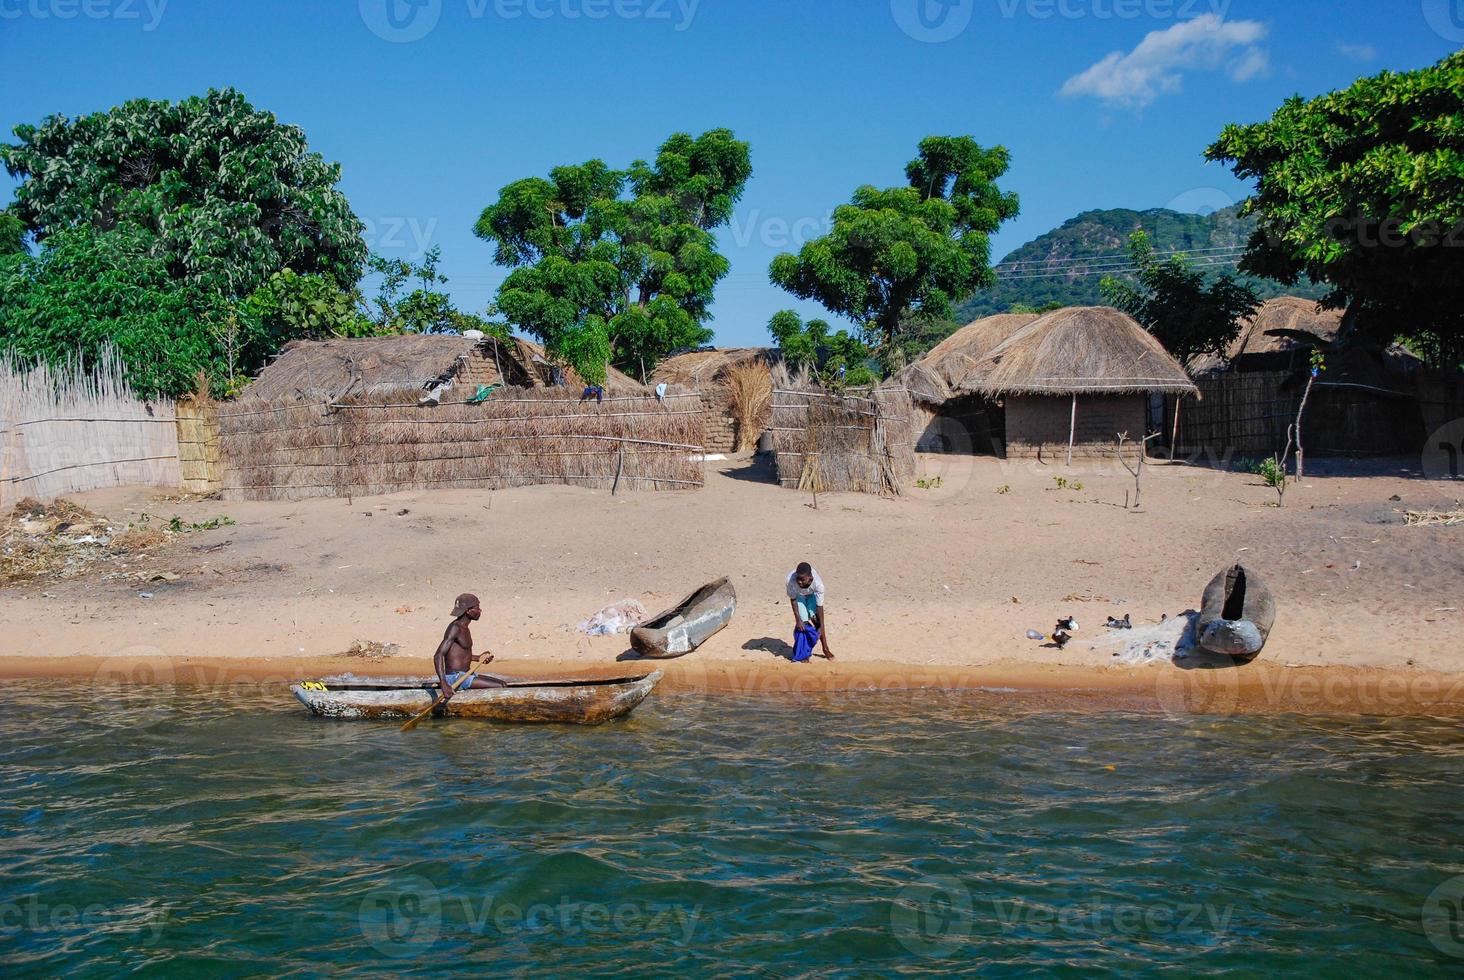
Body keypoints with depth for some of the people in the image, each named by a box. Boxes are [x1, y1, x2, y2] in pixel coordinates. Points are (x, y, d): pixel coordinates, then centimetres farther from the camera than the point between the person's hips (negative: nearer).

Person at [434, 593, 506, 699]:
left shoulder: (464, 628, 12)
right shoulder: (455, 628, -18)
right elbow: (438, 656, -27)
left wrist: (478, 659, 24)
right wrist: (444, 685, -36)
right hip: (455, 677, -10)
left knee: (503, 684, 8)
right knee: (500, 687, -15)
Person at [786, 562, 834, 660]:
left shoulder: (818, 584, -42)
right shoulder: (791, 580, -42)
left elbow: (819, 607, -31)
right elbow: (793, 599, -24)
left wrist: (821, 627, -27)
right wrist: (798, 619, -24)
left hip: (812, 594, 0)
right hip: (798, 595, 0)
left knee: (816, 620, -6)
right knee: (803, 622, -10)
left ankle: (825, 649, 12)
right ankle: (803, 653, -1)